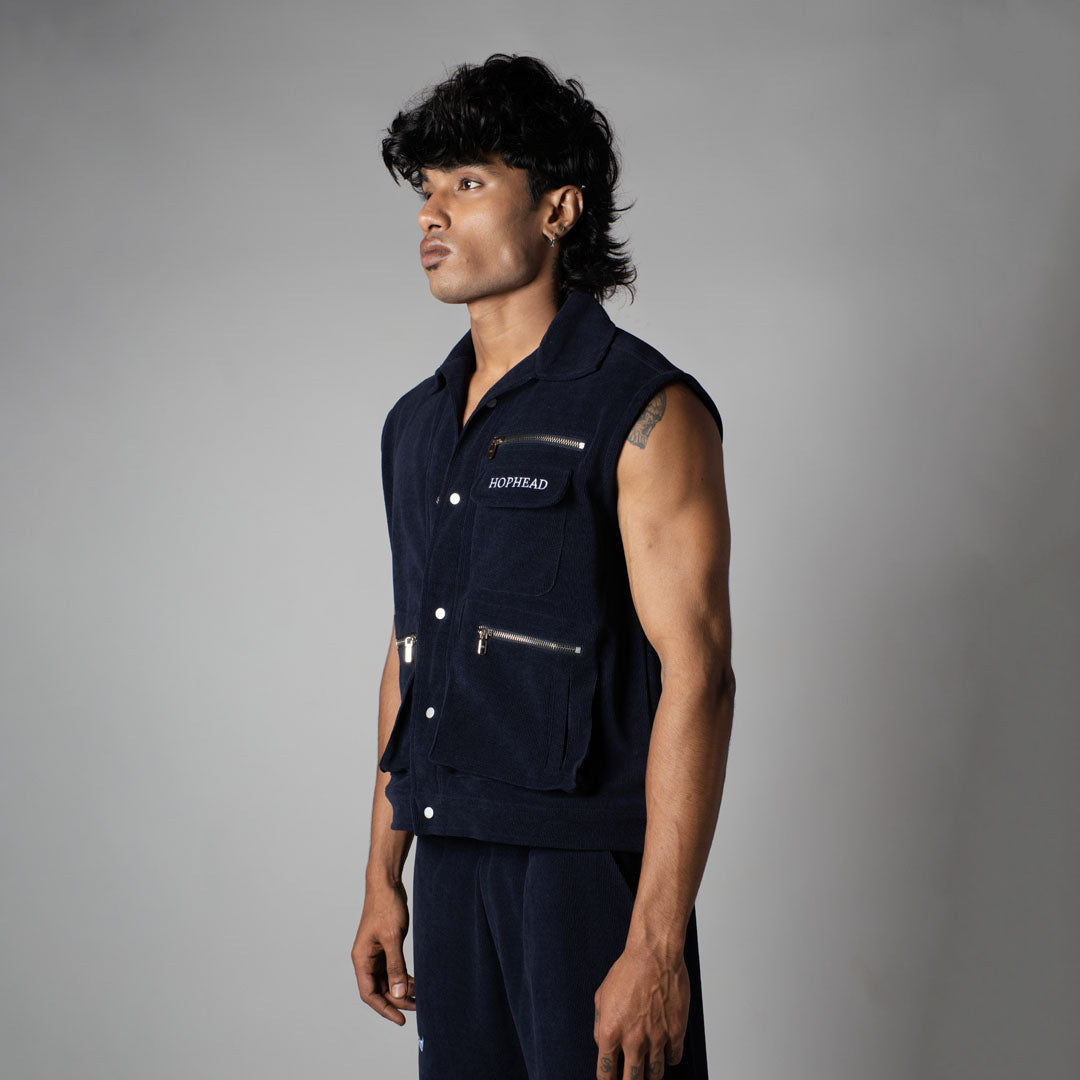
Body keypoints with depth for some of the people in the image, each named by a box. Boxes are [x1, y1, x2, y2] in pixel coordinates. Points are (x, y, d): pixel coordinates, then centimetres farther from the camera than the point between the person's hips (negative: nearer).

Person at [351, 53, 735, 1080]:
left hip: (586, 867, -6)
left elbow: (696, 674, -15)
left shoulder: (644, 410, -9)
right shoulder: (415, 422, 13)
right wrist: (384, 875, 17)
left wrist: (657, 942, -20)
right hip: (451, 865, 6)